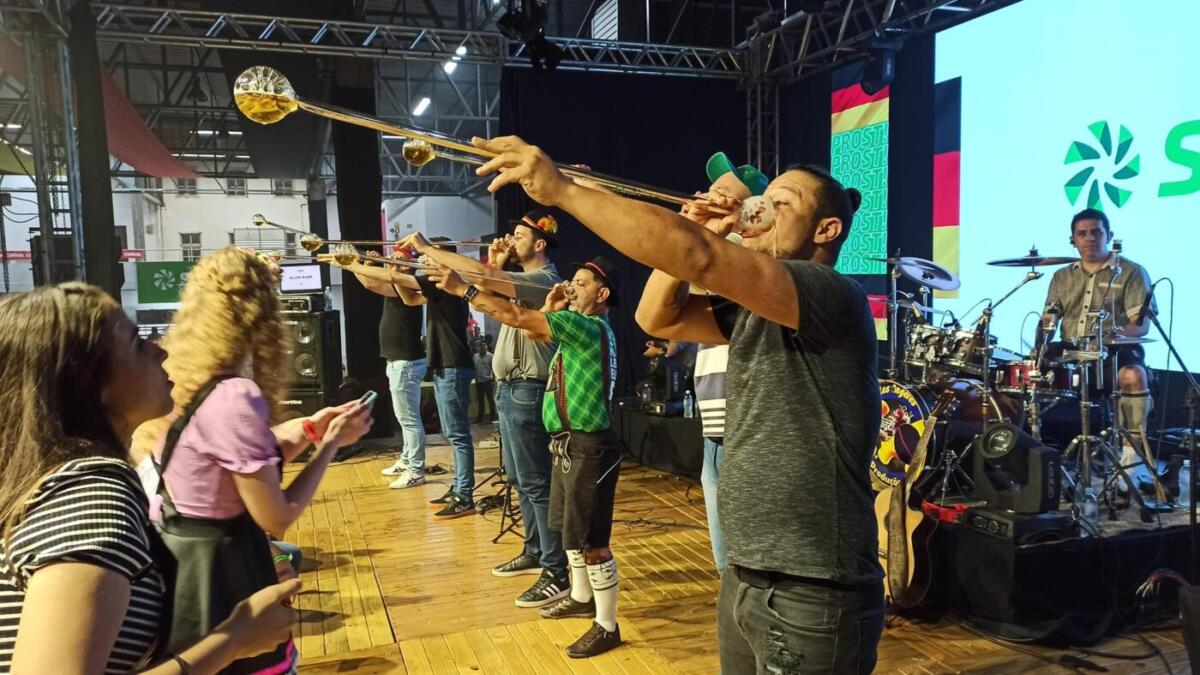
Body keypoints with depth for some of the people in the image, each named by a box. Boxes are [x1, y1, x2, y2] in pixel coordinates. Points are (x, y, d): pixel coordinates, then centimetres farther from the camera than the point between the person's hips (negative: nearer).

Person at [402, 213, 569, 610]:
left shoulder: (543, 280, -17)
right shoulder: (523, 279, 16)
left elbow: (479, 277, -27)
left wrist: (426, 248, -18)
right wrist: (497, 265, 5)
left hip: (527, 391, -11)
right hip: (510, 388, 11)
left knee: (536, 482, -8)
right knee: (520, 478, 18)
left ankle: (557, 574, -3)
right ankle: (533, 553, 31)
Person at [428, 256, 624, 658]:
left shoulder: (590, 328, -19)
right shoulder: (578, 327, 11)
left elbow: (517, 317, -23)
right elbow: (532, 331, 19)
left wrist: (462, 289, -18)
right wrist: (550, 310, 2)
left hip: (588, 448, -11)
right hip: (569, 444, 11)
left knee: (590, 540, -2)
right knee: (569, 528, 23)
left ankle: (607, 626, 11)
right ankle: (581, 597, 41)